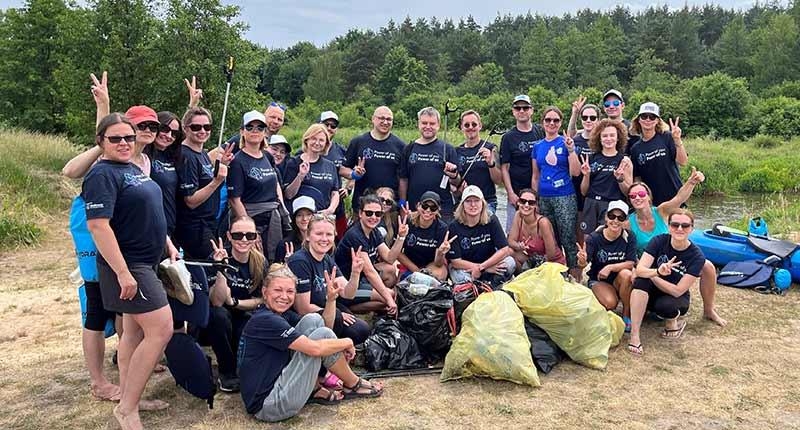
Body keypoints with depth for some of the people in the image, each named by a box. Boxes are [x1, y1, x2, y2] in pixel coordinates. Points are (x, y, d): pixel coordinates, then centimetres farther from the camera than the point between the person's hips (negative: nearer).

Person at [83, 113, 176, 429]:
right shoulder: (102, 175, -16)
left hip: (146, 262, 9)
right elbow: (98, 225, -24)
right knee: (161, 330, -11)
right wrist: (123, 273, -27)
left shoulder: (134, 169, 12)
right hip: (128, 265, -9)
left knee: (135, 331, 14)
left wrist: (168, 244, 17)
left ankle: (128, 399, 25)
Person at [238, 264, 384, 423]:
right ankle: (353, 385, 12)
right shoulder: (265, 320, -19)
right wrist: (347, 343, -7)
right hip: (267, 406, -10)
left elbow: (323, 325, 15)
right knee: (321, 334, -11)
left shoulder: (282, 314, 10)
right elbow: (315, 348, -24)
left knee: (312, 320, 2)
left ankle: (315, 390, 5)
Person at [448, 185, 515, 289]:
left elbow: (505, 250, -14)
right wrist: (487, 268, -20)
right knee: (461, 278, -35)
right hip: (464, 268, -1)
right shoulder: (455, 226, -13)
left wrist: (481, 267, -22)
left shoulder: (492, 221, -7)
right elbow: (455, 261, -16)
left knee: (510, 262, -25)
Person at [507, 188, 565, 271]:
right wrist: (519, 247, -29)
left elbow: (551, 255, -24)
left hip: (554, 264, -5)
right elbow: (511, 241, -9)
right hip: (533, 261, 6)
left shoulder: (543, 222, -28)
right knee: (510, 253, -15)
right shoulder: (518, 216, -11)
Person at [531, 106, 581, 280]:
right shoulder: (537, 146, 11)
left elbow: (575, 172, -6)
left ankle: (574, 276, 0)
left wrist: (571, 150, -16)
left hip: (565, 197, -4)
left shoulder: (566, 142, 1)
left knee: (568, 240, -6)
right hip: (544, 199, 4)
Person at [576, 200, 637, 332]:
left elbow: (630, 263, -15)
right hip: (598, 281, -2)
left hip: (619, 281, 2)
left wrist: (610, 267, -31)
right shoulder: (594, 237, -14)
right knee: (610, 302, -31)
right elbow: (583, 264, -24)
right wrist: (582, 261, -48)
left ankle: (626, 314, -11)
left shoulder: (629, 238, -9)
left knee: (626, 274, -32)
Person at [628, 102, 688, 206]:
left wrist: (677, 140, -22)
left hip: (674, 197, -2)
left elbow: (682, 162, -11)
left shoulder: (667, 137, -2)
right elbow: (637, 178, 10)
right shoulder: (635, 148, 6)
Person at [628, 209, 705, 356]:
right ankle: (634, 334, -33)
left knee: (664, 306, -36)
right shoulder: (659, 241, -12)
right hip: (652, 294, 2)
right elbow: (639, 270, -23)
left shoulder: (697, 257, -16)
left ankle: (673, 320, 3)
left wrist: (650, 274, -18)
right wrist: (658, 272, -43)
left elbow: (677, 291, -19)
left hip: (676, 298, -1)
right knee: (641, 280, -31)